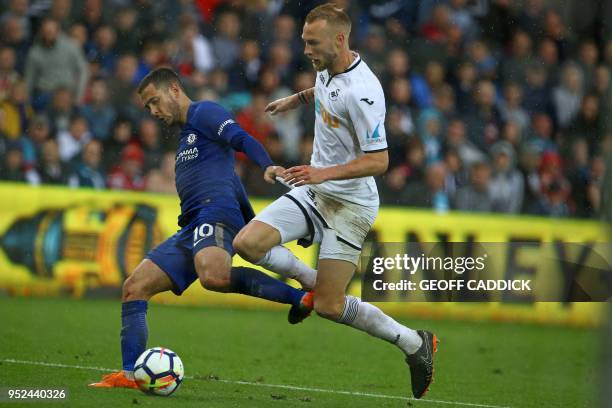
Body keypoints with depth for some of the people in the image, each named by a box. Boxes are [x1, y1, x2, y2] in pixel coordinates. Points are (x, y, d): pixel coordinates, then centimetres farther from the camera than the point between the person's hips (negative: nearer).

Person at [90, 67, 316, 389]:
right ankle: (130, 374, 0)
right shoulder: (186, 133, 32)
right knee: (134, 287, 3)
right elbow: (231, 180, 34)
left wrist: (268, 167, -33)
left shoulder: (204, 112, 5)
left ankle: (299, 298, -30)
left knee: (213, 276, -40)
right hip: (190, 229, 10)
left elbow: (242, 140, -13)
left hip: (215, 211, -10)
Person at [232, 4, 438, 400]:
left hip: (350, 203, -8)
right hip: (314, 191, 8)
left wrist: (324, 173, -33)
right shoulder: (329, 67, 1)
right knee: (247, 244, -9)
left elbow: (378, 161, -25)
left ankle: (416, 344, 10)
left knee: (329, 307, -8)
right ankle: (312, 280, 17)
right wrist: (297, 98, 30)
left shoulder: (361, 92, -26)